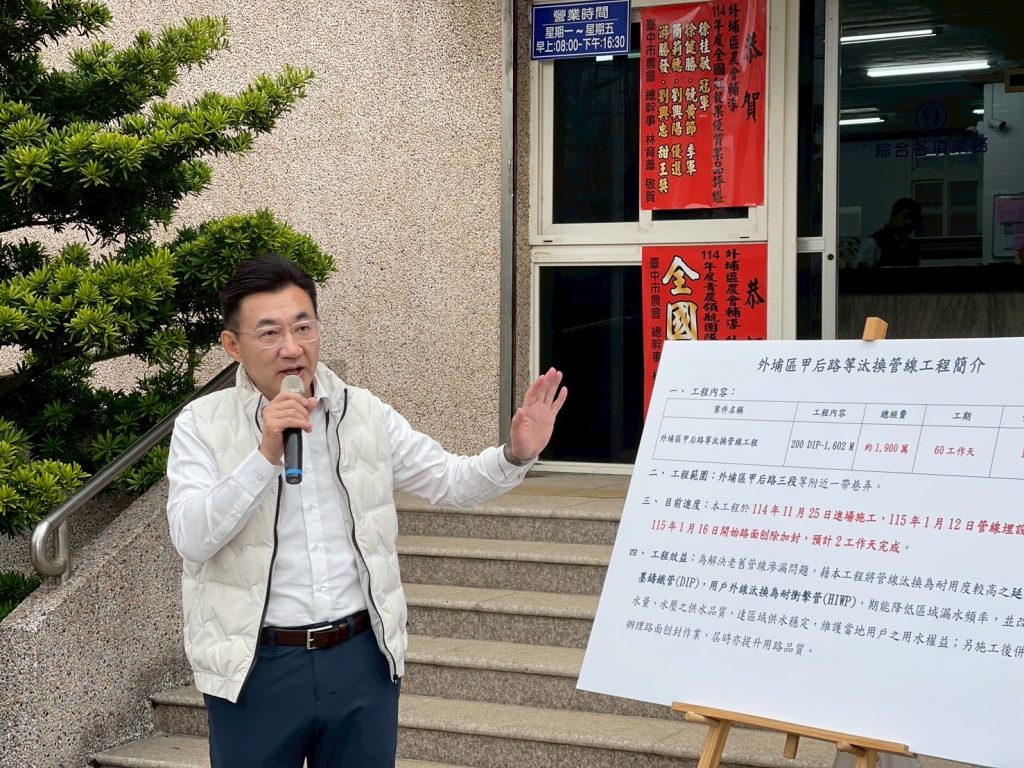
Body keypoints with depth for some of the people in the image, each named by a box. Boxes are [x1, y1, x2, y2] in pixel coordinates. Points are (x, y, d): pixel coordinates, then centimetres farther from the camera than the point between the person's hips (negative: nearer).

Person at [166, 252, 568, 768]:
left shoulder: (366, 414, 4)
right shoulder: (201, 425, -5)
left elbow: (451, 482, 8)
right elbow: (191, 539, -15)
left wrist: (516, 455, -11)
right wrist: (265, 455, -24)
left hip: (363, 657, 3)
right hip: (256, 667, -2)